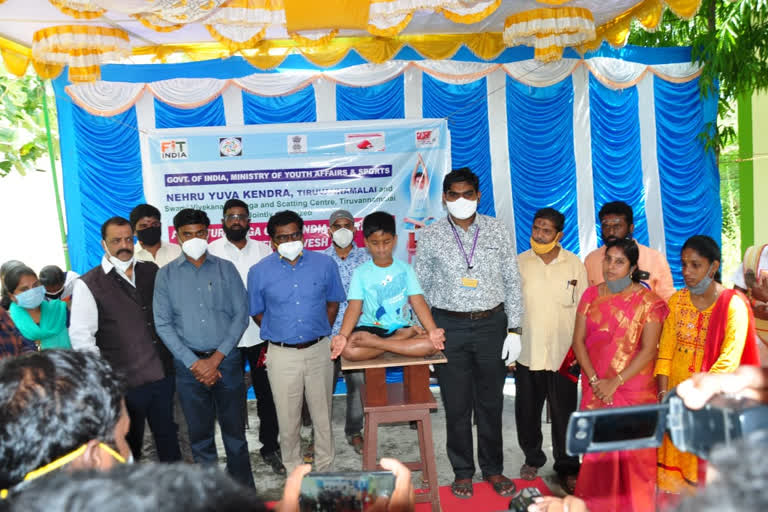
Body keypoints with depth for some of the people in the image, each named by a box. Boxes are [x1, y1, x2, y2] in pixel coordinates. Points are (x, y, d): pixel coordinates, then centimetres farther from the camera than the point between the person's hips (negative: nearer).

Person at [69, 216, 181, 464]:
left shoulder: (151, 271, 4)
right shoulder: (88, 285, -8)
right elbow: (81, 338, -10)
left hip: (163, 374, 4)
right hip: (124, 382, -4)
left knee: (168, 435, 19)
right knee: (129, 445, 14)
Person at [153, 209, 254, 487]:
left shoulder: (226, 269, 2)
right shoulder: (166, 275, 3)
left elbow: (241, 315, -2)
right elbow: (163, 324, -1)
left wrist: (216, 359, -9)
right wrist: (194, 363, -9)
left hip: (226, 360, 0)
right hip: (188, 364, 1)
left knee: (234, 430, 8)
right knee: (200, 433, 11)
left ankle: (244, 488, 23)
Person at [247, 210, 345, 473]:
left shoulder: (324, 264, -2)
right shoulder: (259, 271, -4)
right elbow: (257, 313, 7)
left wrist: (319, 334, 7)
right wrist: (279, 336, 5)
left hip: (319, 350, 1)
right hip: (282, 355, -1)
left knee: (322, 413, 11)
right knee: (288, 418, 9)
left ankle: (324, 468, 29)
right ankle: (294, 470, 28)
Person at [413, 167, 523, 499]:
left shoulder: (498, 232, 1)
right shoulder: (430, 237, -1)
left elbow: (512, 284, 4)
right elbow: (420, 289, 4)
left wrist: (514, 330, -1)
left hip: (492, 325, 1)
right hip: (449, 326, 0)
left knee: (491, 401, 12)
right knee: (456, 404, 8)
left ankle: (493, 469, 30)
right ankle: (463, 471, 26)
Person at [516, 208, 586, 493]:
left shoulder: (574, 265, -2)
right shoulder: (519, 263, 0)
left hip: (563, 354, -1)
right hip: (527, 352, 1)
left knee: (563, 414, 8)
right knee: (527, 413, 13)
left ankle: (567, 468, 27)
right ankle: (532, 458, 36)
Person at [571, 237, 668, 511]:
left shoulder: (647, 300, -6)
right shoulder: (591, 295, 4)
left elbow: (648, 350, -11)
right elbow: (578, 340, 2)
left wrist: (615, 383, -15)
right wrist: (595, 380, -8)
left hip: (633, 389, -3)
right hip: (595, 389, 3)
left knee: (633, 453, 4)